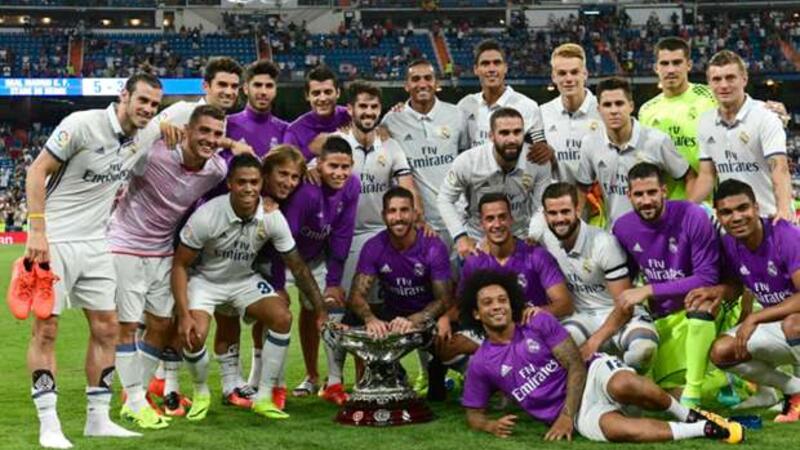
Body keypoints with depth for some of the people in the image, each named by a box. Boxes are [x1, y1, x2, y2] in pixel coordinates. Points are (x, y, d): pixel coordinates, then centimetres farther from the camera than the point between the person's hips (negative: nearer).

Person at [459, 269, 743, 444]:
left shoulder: (541, 323, 1)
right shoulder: (481, 364, 3)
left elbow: (575, 365, -3)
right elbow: (473, 413, 11)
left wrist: (566, 415, -14)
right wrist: (491, 426, -14)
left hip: (593, 373, 0)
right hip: (580, 413, 0)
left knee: (625, 386, -40)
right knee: (618, 429, -36)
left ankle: (688, 415, -14)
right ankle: (703, 430, -23)